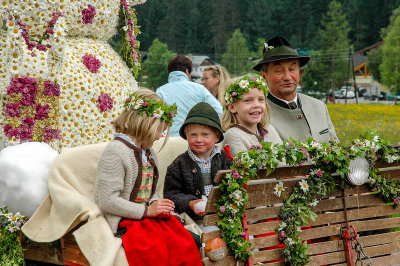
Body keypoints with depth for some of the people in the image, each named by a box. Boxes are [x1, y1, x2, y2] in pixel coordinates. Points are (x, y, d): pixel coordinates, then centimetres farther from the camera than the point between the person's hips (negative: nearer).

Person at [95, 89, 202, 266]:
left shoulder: (149, 154, 19)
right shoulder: (115, 151, -10)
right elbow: (107, 201, -16)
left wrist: (157, 205, 3)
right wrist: (146, 211, -14)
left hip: (148, 216, 8)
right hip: (124, 221, -8)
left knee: (186, 245, -18)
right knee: (157, 250, -30)